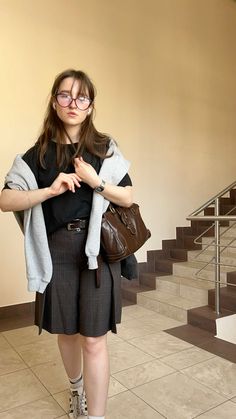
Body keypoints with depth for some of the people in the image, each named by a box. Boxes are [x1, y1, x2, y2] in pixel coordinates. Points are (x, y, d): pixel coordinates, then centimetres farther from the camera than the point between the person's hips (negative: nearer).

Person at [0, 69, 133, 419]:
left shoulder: (105, 149, 2)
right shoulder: (39, 153, 3)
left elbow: (127, 198, 1)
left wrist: (95, 181, -15)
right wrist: (50, 190, -17)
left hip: (97, 248, -1)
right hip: (56, 251, 2)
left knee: (93, 340, -1)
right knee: (66, 331, 19)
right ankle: (77, 388, 47)